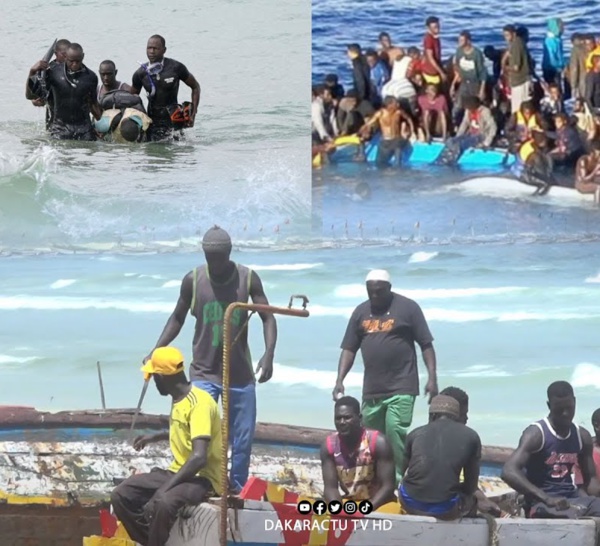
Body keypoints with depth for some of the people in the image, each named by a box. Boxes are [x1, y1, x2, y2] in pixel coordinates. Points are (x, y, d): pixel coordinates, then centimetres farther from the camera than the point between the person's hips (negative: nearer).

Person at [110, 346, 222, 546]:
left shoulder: (199, 403, -20)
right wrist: (155, 437, 33)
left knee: (163, 502, -39)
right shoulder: (179, 400, 10)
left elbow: (199, 457, -30)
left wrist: (163, 490, -32)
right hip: (179, 473, 9)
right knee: (121, 496, -9)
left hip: (203, 479, -9)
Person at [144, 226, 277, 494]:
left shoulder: (248, 279, -5)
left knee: (243, 440, 3)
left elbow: (267, 318, -1)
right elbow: (177, 318, 9)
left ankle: (236, 490, 14)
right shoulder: (192, 280, -4)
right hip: (203, 373, 0)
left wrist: (269, 354, -16)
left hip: (240, 375, 0)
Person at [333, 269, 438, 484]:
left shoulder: (407, 308, -2)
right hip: (372, 389, 5)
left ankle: (399, 477, -13)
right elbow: (349, 349, 11)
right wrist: (339, 380, 1)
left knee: (395, 431, -18)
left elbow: (426, 344, -2)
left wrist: (432, 378, -9)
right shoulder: (361, 312, 11)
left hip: (401, 387, -5)